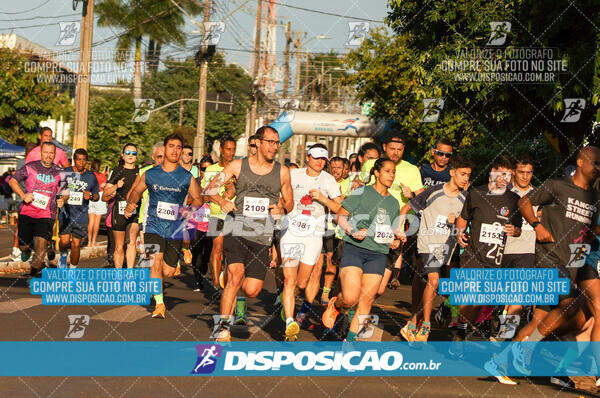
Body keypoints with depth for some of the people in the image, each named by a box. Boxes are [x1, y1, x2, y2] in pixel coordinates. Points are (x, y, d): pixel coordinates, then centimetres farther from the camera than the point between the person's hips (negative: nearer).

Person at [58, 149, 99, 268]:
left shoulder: (91, 177, 5)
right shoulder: (65, 172, 1)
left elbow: (97, 196, 14)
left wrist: (90, 196, -8)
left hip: (81, 215, 1)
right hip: (65, 212, -1)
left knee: (76, 245, 2)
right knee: (64, 241, -13)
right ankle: (63, 254, 21)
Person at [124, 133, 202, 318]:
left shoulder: (187, 177, 2)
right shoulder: (150, 174, 5)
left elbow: (198, 199, 9)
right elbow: (136, 191, 20)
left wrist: (190, 209, -11)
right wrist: (131, 204, 1)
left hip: (175, 229, 1)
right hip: (154, 226, -1)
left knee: (168, 272, 2)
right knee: (156, 262, -21)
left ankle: (152, 281, 38)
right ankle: (159, 304, -15)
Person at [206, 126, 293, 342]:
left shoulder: (282, 172, 9)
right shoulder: (238, 166, 5)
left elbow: (289, 203, 19)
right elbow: (209, 189, 6)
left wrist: (281, 207, -5)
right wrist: (221, 200, -15)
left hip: (262, 237, 2)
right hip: (238, 230, -2)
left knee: (252, 290, -4)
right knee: (236, 276, -21)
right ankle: (223, 326, -5)